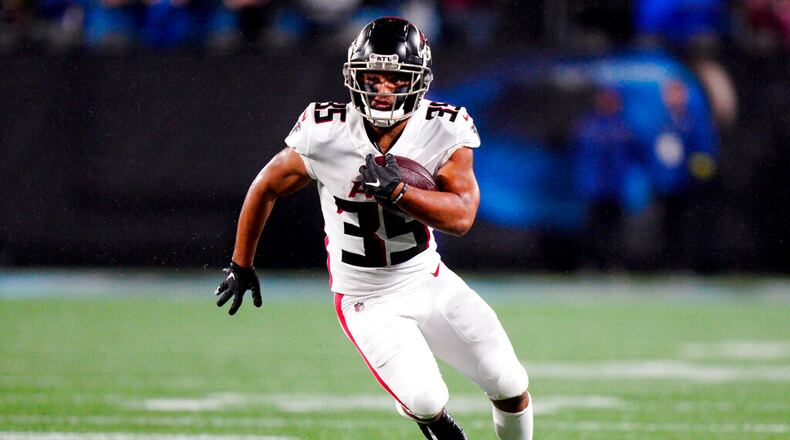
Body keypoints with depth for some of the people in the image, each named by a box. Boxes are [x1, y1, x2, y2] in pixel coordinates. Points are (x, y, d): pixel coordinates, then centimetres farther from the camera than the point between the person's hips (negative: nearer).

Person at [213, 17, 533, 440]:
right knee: (425, 402, -20)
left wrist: (398, 191, -39)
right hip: (369, 304, -3)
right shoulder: (325, 135, -18)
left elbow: (461, 217, -23)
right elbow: (266, 188, -1)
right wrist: (241, 266, 8)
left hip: (429, 283, 3)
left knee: (511, 389, 1)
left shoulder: (445, 131, -14)